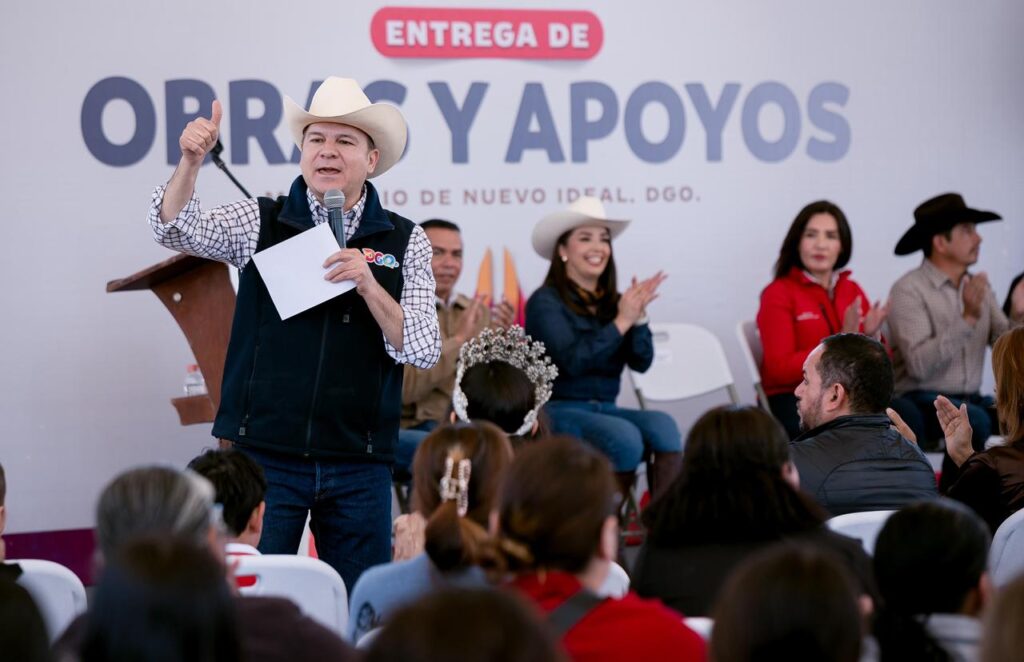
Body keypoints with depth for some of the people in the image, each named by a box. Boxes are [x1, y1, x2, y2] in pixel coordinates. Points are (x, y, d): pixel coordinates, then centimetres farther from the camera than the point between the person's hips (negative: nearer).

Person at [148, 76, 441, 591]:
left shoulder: (405, 242, 6)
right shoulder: (260, 221, 5)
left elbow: (423, 351, -1)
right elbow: (176, 228, -10)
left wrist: (368, 284, -15)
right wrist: (191, 161, -27)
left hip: (359, 463, 1)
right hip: (263, 453, -1)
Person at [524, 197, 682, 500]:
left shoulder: (612, 301, 11)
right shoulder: (545, 302, -5)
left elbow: (641, 362, 3)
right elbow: (572, 361, -18)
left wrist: (639, 316, -13)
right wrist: (621, 322, -18)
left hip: (604, 409, 5)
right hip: (558, 410, -5)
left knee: (663, 425, -25)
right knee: (625, 437, -32)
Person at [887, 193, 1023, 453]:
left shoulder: (979, 286, 11)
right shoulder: (909, 289, -9)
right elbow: (919, 365, -21)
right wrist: (968, 318, -25)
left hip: (970, 399, 6)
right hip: (920, 401, -6)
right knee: (975, 420, -33)